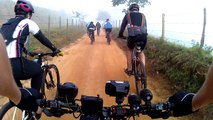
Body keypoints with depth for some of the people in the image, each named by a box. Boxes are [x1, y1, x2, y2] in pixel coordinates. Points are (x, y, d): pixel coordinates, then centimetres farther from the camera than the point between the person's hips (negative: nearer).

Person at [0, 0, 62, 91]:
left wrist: (26, 51, 51)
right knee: (38, 71, 20)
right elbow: (42, 39, 13)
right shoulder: (27, 22, 6)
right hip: (14, 64, -7)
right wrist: (55, 49, 26)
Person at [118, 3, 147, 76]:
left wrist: (120, 35, 41)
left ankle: (129, 69, 28)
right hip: (143, 36, 2)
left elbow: (122, 26, 26)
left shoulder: (127, 15, 22)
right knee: (141, 51, 30)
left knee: (130, 50, 30)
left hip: (132, 36, -2)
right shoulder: (143, 15, 27)